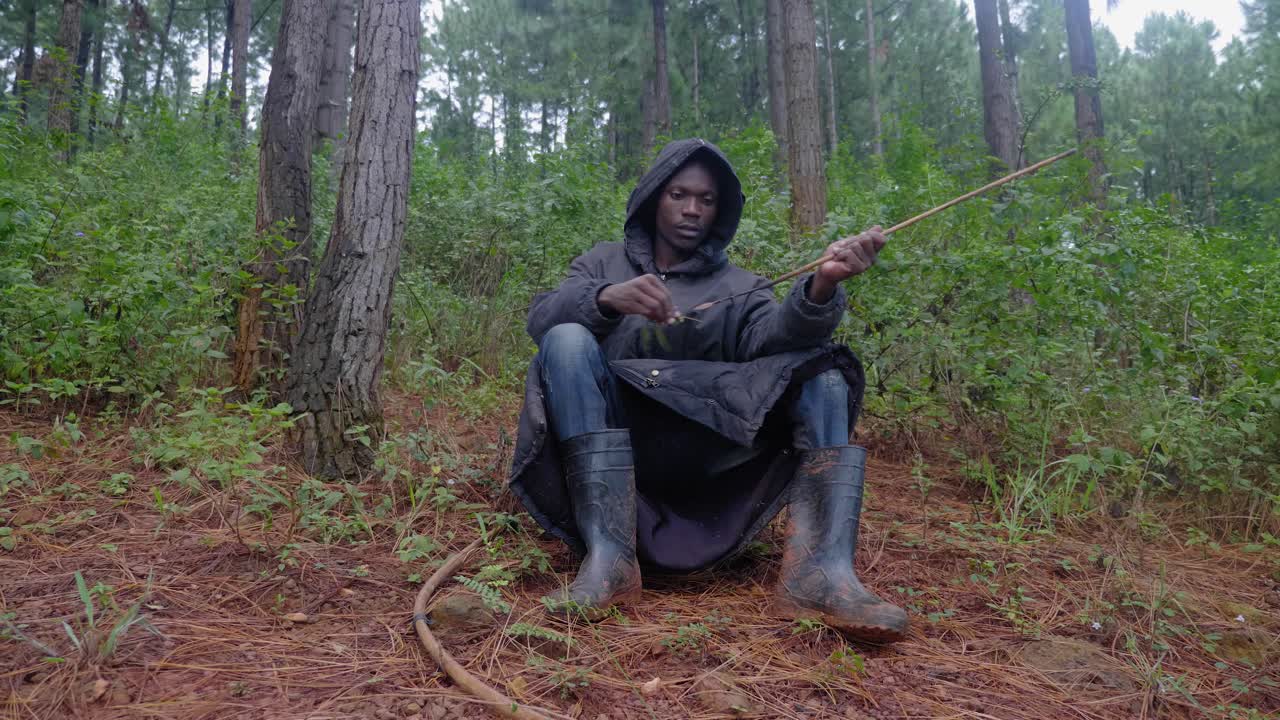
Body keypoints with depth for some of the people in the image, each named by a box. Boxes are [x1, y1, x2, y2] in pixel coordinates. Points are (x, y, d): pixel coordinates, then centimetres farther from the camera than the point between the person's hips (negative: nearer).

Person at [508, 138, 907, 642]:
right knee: (568, 340, -26)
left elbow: (769, 335, -8)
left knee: (822, 370, -16)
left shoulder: (736, 284, 16)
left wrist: (820, 287, -29)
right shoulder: (605, 263, 15)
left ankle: (822, 572, -38)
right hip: (608, 445, -1)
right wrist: (605, 299, -26)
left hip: (707, 451, 1)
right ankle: (608, 557, -37)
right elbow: (540, 317, -4)